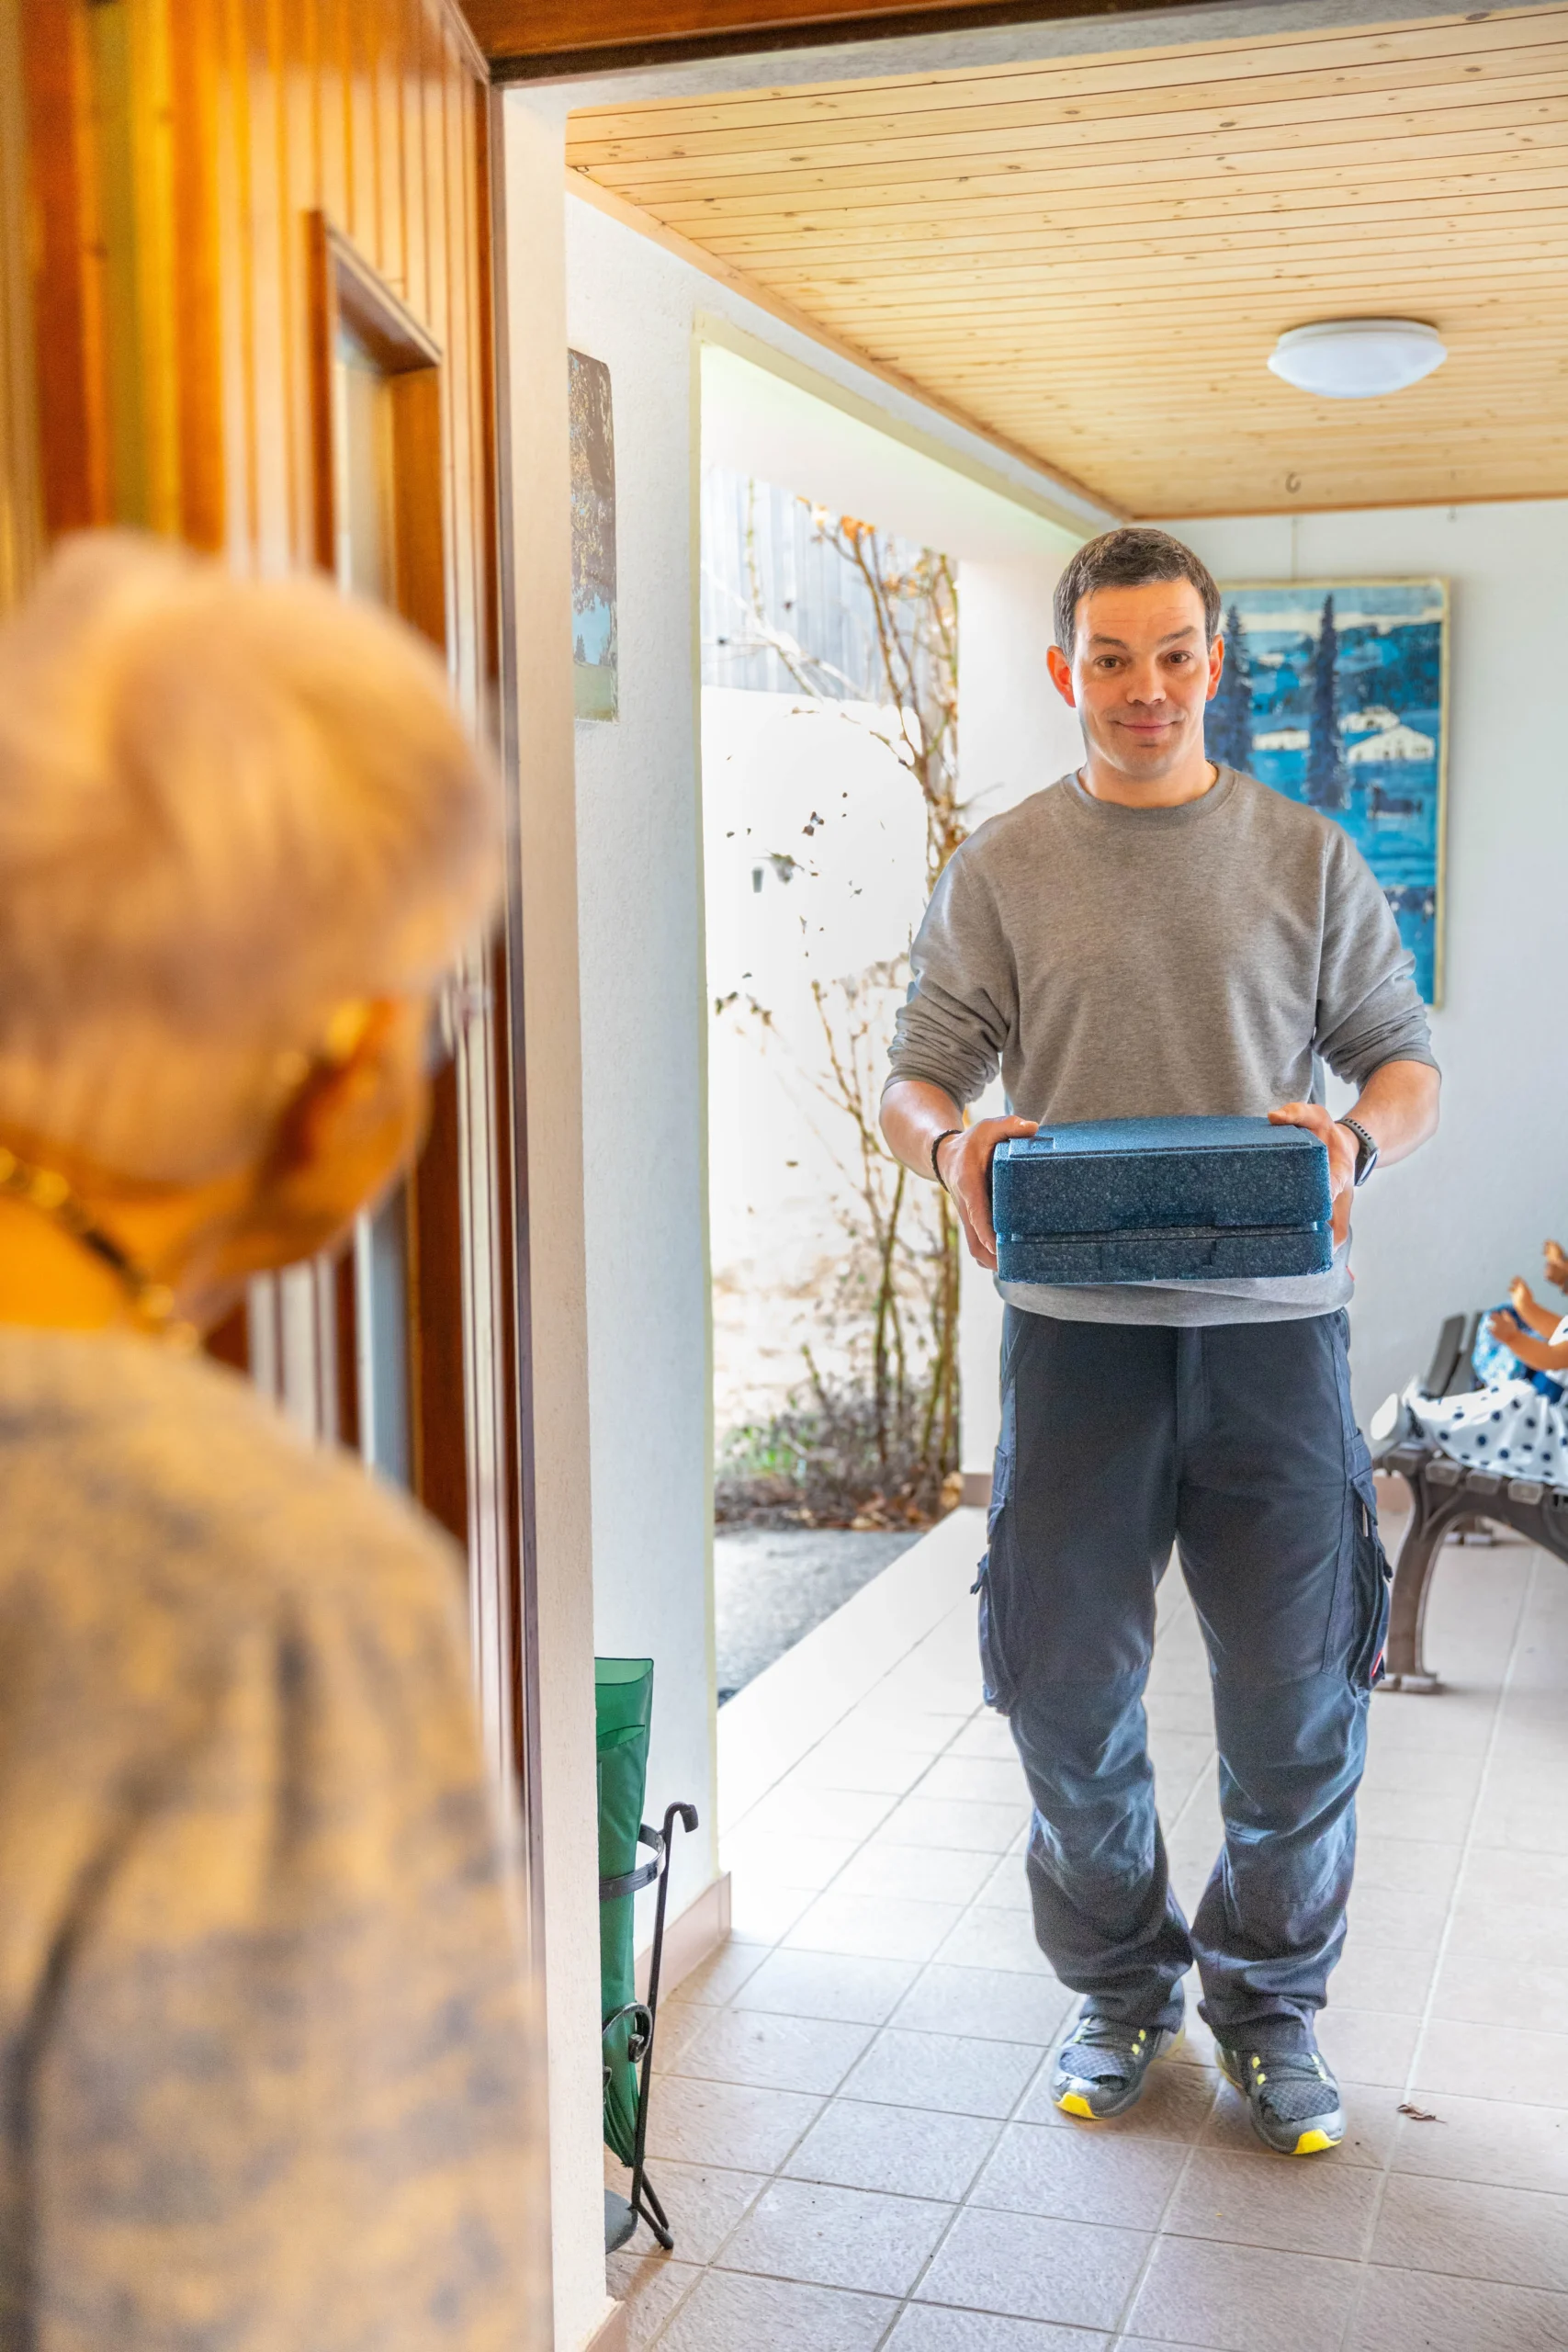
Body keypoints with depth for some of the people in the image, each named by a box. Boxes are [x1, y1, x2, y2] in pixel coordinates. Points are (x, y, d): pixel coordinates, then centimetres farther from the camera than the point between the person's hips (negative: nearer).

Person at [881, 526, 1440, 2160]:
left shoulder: (1307, 858, 7)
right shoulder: (1002, 867, 7)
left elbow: (1403, 1059, 8)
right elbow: (916, 1075, 5)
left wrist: (1357, 1138, -15)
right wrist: (951, 1142, -18)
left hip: (1271, 1324, 0)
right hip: (1075, 1328, 0)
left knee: (1298, 1692, 5)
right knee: (1062, 1681, 6)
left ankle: (1270, 1994, 28)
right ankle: (1120, 1984, 30)